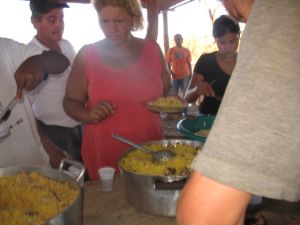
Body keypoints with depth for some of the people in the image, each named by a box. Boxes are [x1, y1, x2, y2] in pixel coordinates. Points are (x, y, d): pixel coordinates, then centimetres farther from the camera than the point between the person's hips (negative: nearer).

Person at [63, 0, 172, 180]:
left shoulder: (152, 49, 0)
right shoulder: (87, 55, -5)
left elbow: (167, 89, 13)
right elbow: (70, 102, 1)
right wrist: (90, 115, -18)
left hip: (151, 150, 2)